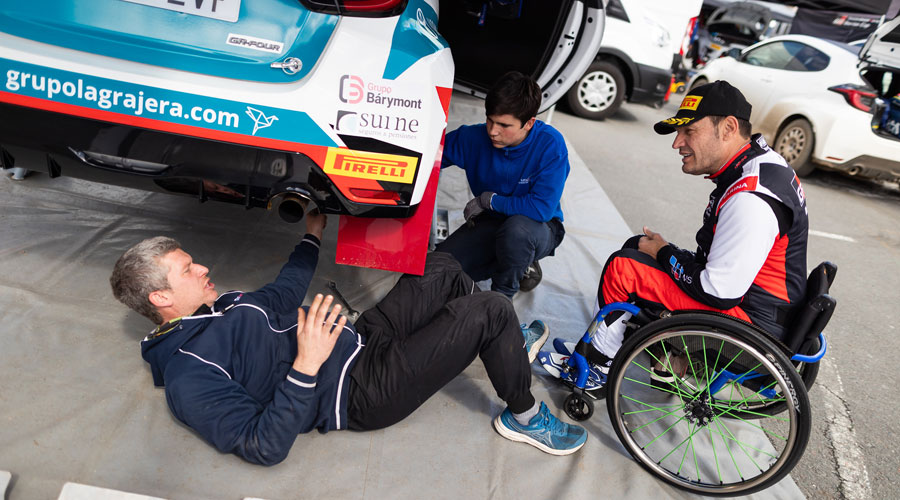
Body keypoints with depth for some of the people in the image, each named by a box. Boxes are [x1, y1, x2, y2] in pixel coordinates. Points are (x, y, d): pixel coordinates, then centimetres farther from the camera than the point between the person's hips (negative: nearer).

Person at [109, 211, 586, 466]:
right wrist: (307, 365, -33)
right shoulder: (186, 378, -16)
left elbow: (281, 294, 29)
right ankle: (524, 416, 8)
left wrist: (313, 234, 32)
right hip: (362, 390, -10)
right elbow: (265, 445, -25)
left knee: (441, 267, 10)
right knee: (490, 309, -15)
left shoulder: (219, 305, 13)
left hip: (361, 340, 10)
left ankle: (503, 348, 27)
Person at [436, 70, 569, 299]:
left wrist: (489, 199, -21)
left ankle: (503, 294, -8)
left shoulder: (550, 144, -25)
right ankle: (520, 265, 10)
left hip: (541, 227, -4)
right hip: (493, 221, 4)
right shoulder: (474, 138, -16)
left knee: (517, 228, -40)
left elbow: (542, 208, -30)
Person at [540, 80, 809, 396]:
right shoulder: (761, 163, 5)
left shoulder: (750, 198, -28)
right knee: (638, 246, 14)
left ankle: (600, 366, 6)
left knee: (623, 267, -16)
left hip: (753, 322, -10)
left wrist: (665, 253, -12)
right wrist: (664, 251, 7)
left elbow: (720, 293, -27)